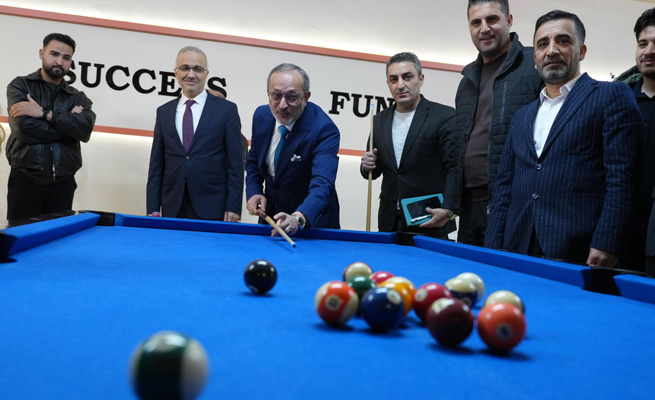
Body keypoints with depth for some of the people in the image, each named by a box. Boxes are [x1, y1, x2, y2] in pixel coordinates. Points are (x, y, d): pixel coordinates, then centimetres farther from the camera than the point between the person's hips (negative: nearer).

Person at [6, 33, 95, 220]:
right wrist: (68, 123, -7)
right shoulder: (20, 86, 4)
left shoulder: (78, 98, 11)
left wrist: (44, 113, -16)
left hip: (63, 184, 2)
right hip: (25, 181, -2)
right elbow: (24, 128, -14)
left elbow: (85, 129, -11)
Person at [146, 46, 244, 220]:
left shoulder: (226, 110, 0)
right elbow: (156, 165, 10)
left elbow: (236, 163, -3)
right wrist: (153, 209, 4)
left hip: (212, 210, -3)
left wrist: (233, 207, -9)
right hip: (172, 209, 3)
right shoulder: (163, 112, 10)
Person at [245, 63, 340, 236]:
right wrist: (253, 193, -10)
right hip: (270, 214, 6)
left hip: (311, 220, -5)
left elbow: (322, 183, -39)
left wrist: (299, 217, -56)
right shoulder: (261, 115, -8)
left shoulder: (324, 129, -27)